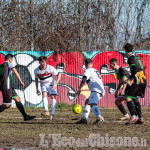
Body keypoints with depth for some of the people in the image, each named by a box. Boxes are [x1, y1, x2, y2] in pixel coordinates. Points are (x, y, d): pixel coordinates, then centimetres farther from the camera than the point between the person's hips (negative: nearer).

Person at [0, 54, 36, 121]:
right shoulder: (9, 64, -1)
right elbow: (15, 72, -14)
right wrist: (21, 82, -12)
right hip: (6, 86, -9)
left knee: (18, 99, 10)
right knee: (7, 104, -7)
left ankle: (25, 116, 9)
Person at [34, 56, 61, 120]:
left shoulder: (50, 68, -19)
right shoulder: (36, 71, -10)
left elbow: (59, 75, -9)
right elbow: (36, 79, 8)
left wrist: (56, 83, -20)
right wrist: (37, 89, 6)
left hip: (51, 84, -2)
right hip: (43, 85, 2)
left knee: (52, 96, -15)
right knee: (44, 94, -25)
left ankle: (53, 114, -12)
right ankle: (46, 111, -32)